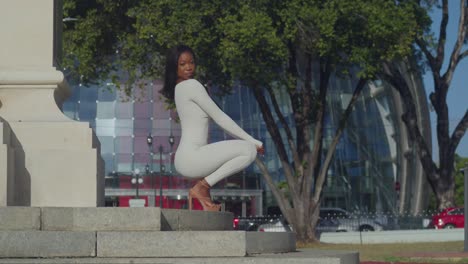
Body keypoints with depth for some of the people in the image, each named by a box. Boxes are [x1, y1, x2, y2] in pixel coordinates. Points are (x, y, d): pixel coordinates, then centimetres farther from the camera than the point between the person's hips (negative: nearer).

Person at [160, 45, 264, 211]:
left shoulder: (179, 88, 20)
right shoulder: (191, 85, -9)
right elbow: (219, 118, -9)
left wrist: (251, 141, 19)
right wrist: (253, 141, -3)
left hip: (185, 159, 10)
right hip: (190, 158, -10)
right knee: (249, 150, -15)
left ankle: (203, 191, 15)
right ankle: (201, 187, -9)